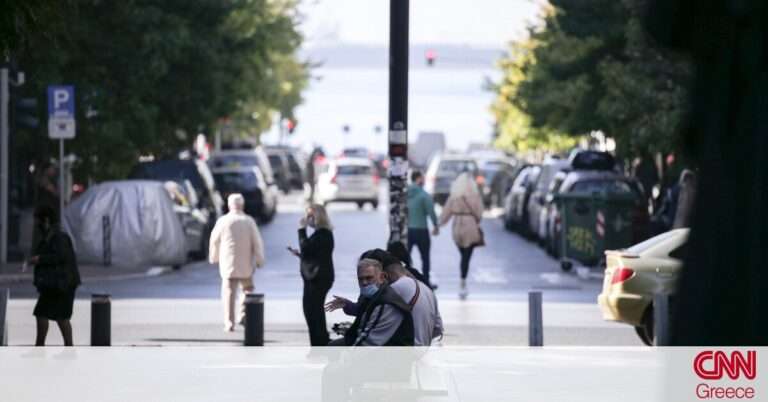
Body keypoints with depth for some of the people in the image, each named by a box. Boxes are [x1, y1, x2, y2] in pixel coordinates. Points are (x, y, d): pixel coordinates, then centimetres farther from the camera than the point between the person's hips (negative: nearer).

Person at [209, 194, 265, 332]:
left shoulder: (223, 221, -3)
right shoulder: (249, 221, -4)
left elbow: (214, 241, 5)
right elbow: (257, 242, -4)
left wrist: (214, 257, 21)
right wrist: (259, 260, 6)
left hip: (228, 263, 0)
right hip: (246, 264, 0)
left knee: (229, 293, 1)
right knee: (248, 289, 19)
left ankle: (229, 323, -5)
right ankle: (243, 315, 6)